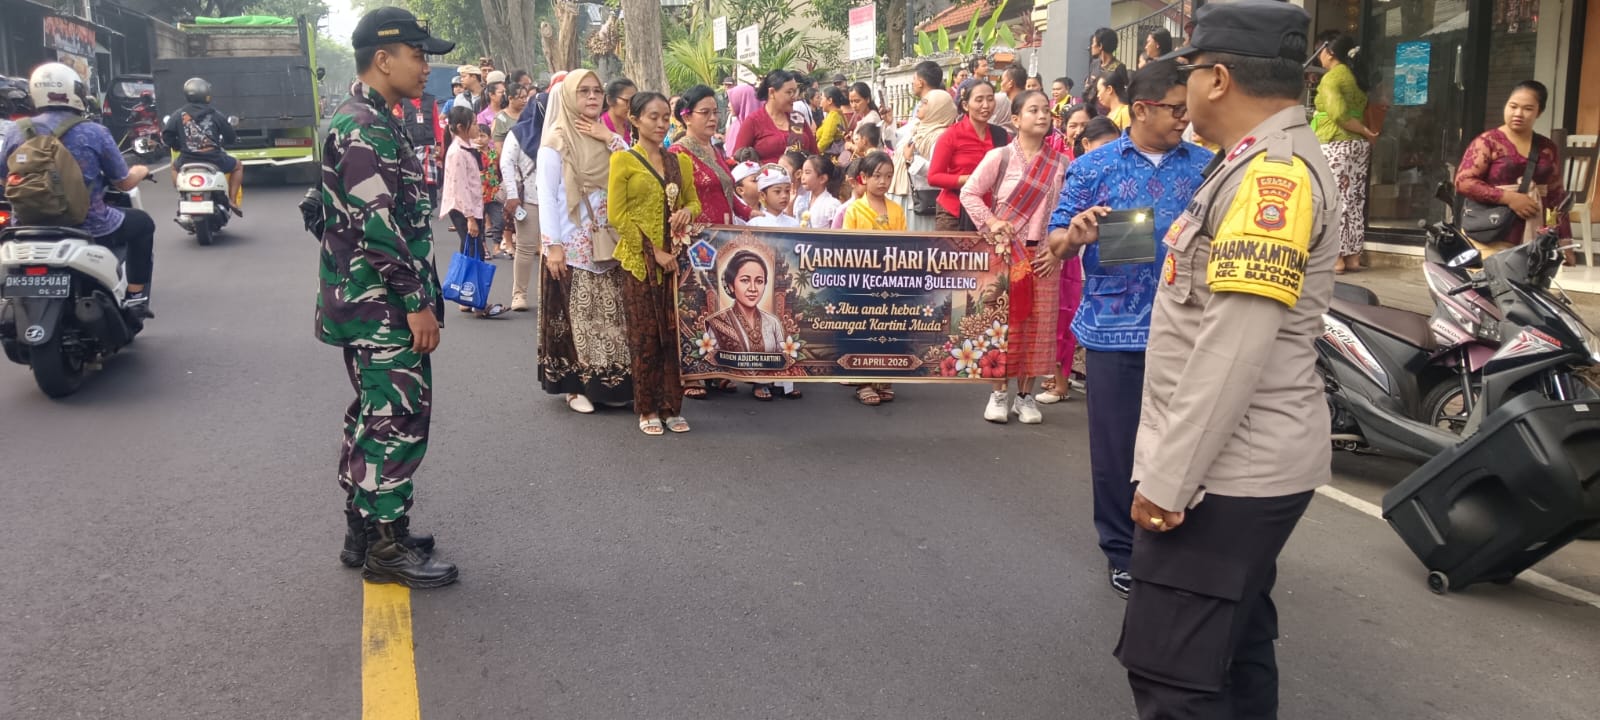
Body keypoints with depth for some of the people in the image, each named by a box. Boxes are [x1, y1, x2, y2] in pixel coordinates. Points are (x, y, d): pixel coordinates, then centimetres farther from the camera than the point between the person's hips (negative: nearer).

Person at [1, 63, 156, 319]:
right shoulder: (94, 133, -10)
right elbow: (124, 182, -2)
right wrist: (141, 171, 21)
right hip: (88, 227, -4)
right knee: (142, 223, 23)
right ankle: (135, 298, 19)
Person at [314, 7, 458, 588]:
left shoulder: (365, 121, 16)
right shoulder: (367, 130, -17)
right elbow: (379, 226, -24)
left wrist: (417, 296, 22)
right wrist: (419, 303, -20)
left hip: (367, 303, 11)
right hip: (385, 307, -11)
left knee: (373, 416, 17)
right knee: (399, 421, -3)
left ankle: (363, 529, 27)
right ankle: (386, 547, 6)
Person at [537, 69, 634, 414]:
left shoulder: (606, 138, 12)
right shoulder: (557, 140, -6)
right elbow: (546, 195, -10)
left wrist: (610, 138, -8)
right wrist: (552, 244, -16)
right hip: (573, 245, -5)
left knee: (611, 314, 8)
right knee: (577, 314, -1)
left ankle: (608, 382, 18)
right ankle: (575, 386, 9)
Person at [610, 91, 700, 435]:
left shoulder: (681, 161, 10)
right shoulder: (623, 160, -4)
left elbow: (693, 200, 19)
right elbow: (618, 215, -8)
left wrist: (688, 211, -7)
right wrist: (653, 252, -13)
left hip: (675, 258, 4)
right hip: (640, 259, -4)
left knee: (675, 333, 5)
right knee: (645, 335, 3)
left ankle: (672, 406, 15)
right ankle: (647, 409, 14)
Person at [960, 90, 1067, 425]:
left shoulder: (1060, 163, 2)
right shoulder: (1000, 157, -4)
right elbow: (969, 193, -1)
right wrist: (991, 223, -13)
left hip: (1043, 255, 2)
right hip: (1004, 252, -2)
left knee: (1038, 325, 5)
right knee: (1003, 321, 2)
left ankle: (1026, 395, 16)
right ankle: (1000, 393, 12)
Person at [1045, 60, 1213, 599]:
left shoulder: (1205, 166, 7)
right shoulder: (1093, 167, 1)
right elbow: (1056, 246, -1)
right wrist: (1075, 231, -23)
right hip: (1116, 329, -2)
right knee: (1117, 446, 5)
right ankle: (1122, 551, 20)